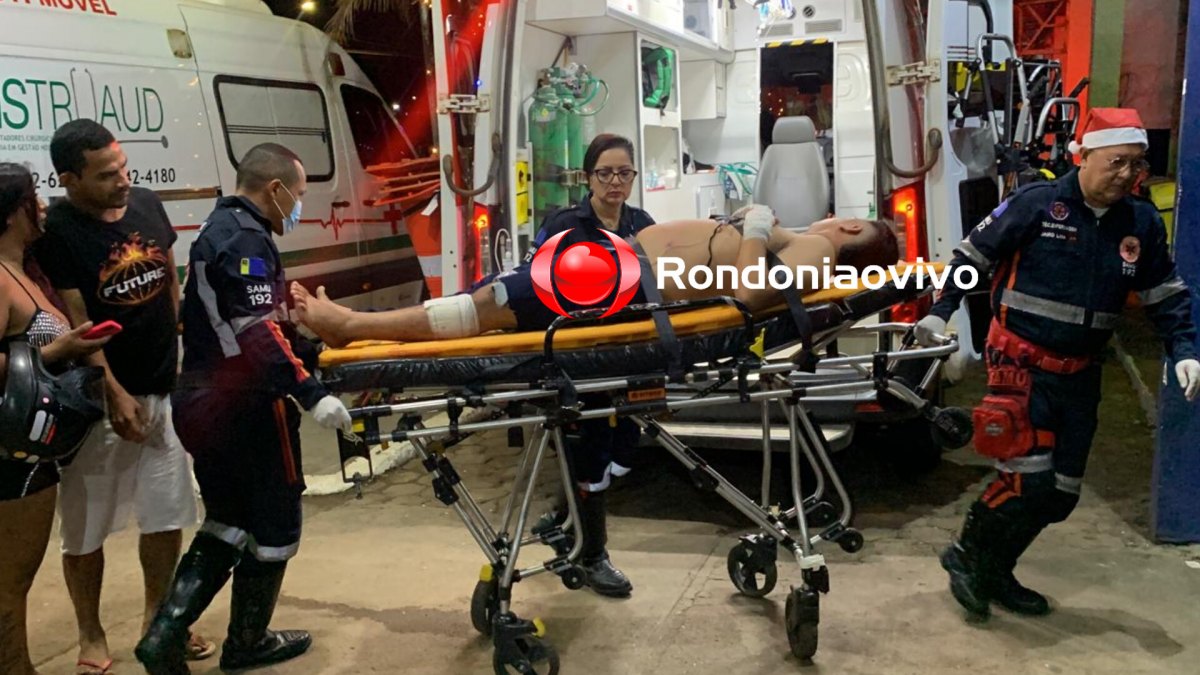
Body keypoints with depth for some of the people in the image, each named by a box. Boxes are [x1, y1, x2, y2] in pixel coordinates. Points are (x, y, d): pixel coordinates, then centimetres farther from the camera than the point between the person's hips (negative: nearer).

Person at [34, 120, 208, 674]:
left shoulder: (148, 205, 2)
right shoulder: (56, 233, -15)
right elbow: (76, 324, -15)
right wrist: (114, 395, -17)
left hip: (163, 390, 5)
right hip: (98, 401, -5)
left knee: (166, 515, 13)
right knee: (85, 528, 6)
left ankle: (158, 618, 31)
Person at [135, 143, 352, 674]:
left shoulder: (216, 230, 15)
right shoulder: (246, 238, -17)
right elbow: (256, 333, -27)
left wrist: (302, 346, 27)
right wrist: (311, 393, -31)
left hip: (205, 403, 10)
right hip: (246, 409, -10)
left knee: (226, 522, 20)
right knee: (273, 526, 8)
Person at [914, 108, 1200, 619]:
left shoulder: (1142, 224, 4)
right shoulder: (1036, 204, -11)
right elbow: (972, 255, -4)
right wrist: (940, 311, -11)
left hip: (1079, 375, 6)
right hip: (1021, 364, -6)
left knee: (1061, 493, 10)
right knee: (1028, 477, -14)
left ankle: (995, 573, 28)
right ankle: (967, 555, 11)